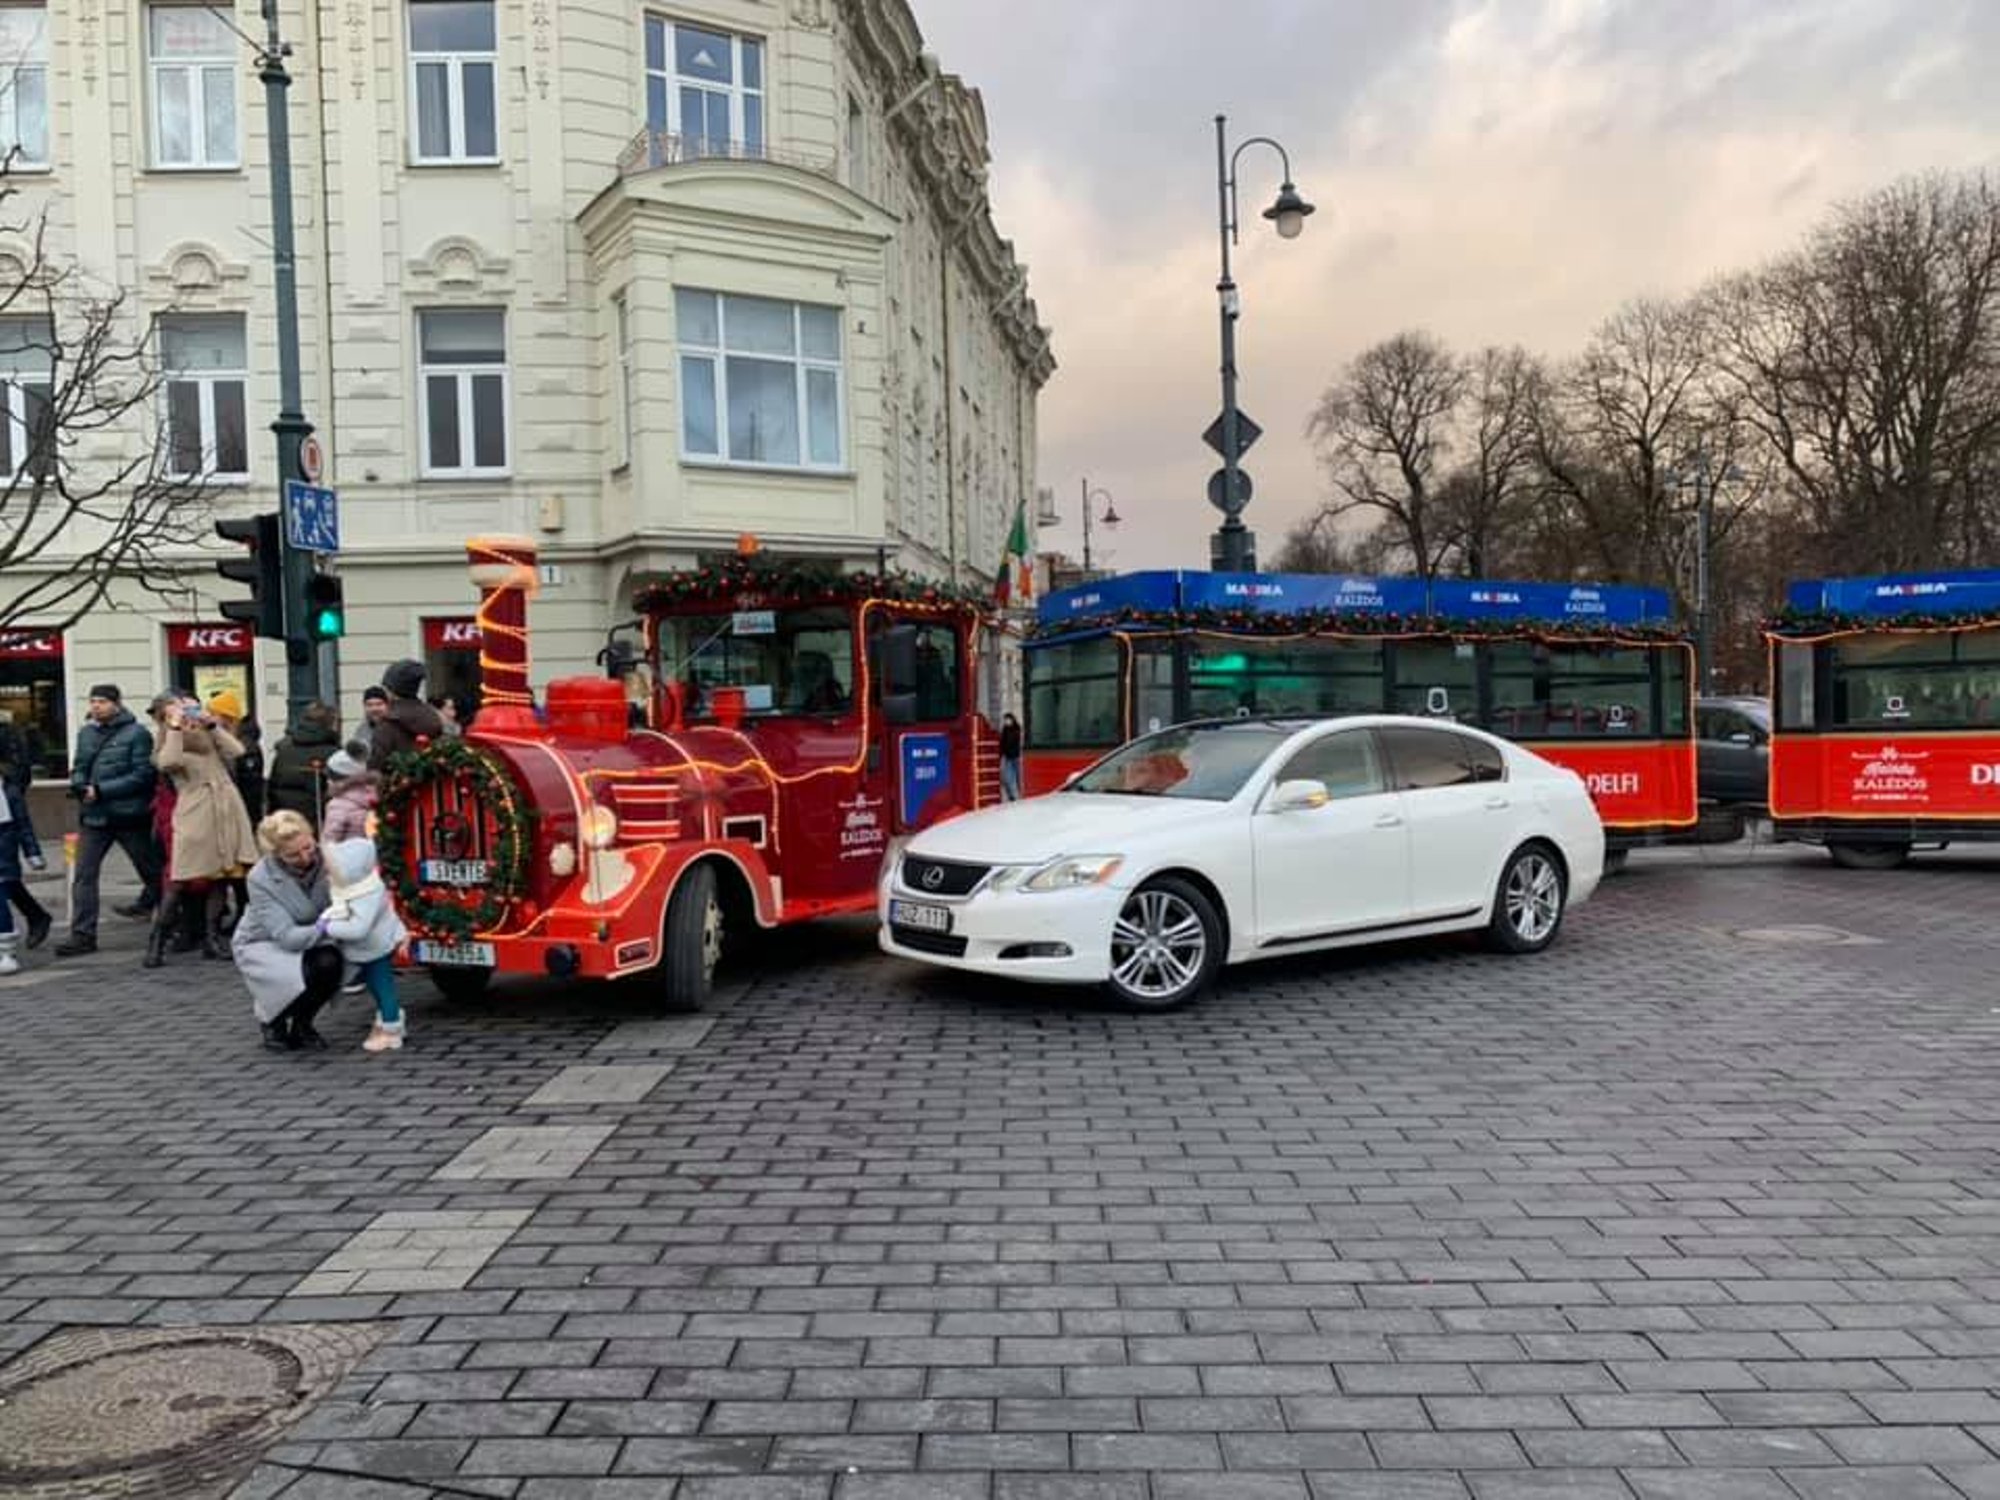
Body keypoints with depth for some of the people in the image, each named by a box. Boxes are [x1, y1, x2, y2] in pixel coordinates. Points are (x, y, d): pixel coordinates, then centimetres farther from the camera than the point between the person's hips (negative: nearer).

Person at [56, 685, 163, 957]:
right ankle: (82, 934, 3)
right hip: (94, 815, 5)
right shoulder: (86, 733, 12)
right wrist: (79, 785, -7)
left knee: (152, 873, 8)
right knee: (84, 875, -1)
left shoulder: (136, 733, -8)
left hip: (129, 815, -5)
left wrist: (101, 791, -18)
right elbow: (79, 768, 16)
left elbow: (142, 776, -14)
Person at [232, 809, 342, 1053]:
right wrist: (323, 929, -47)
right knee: (304, 976, -32)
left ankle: (302, 1023, 1)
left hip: (308, 939, 3)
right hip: (262, 945, -3)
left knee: (330, 963, -30)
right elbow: (287, 937, -30)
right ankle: (270, 1019, 4)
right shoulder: (261, 879, -26)